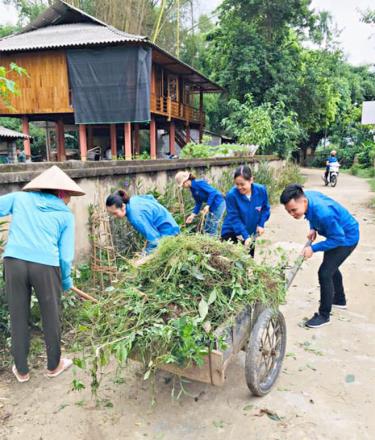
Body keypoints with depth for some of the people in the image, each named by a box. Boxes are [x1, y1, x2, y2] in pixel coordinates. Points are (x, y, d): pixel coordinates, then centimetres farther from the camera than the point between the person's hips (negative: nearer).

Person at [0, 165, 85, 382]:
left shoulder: (19, 197, 15)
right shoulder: (66, 215, 10)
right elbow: (66, 256, 5)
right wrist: (66, 280, 19)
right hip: (46, 265, -2)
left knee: (18, 317, 17)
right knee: (51, 317, 17)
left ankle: (21, 370, 33)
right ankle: (54, 365, 35)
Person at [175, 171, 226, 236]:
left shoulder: (198, 183, -18)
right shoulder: (192, 189, 8)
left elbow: (212, 192, -23)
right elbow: (198, 203, 11)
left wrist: (207, 206, -28)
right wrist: (192, 215, 5)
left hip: (218, 204, -10)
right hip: (212, 206, 10)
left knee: (212, 230, -8)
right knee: (207, 229, 12)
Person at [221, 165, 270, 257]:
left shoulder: (261, 190, -14)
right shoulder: (232, 195, -24)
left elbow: (265, 208, 2)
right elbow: (234, 218, -22)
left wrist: (261, 225, -11)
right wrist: (246, 237, -27)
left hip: (251, 233, 4)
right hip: (231, 233, -3)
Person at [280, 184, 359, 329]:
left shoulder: (323, 213, -42)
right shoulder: (306, 196, -18)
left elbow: (338, 238, -30)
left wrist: (313, 249, -27)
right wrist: (313, 228, -7)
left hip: (346, 238, -9)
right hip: (337, 233, 9)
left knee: (325, 273, -11)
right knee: (331, 267, 25)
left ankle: (324, 315, 5)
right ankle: (340, 300, 48)